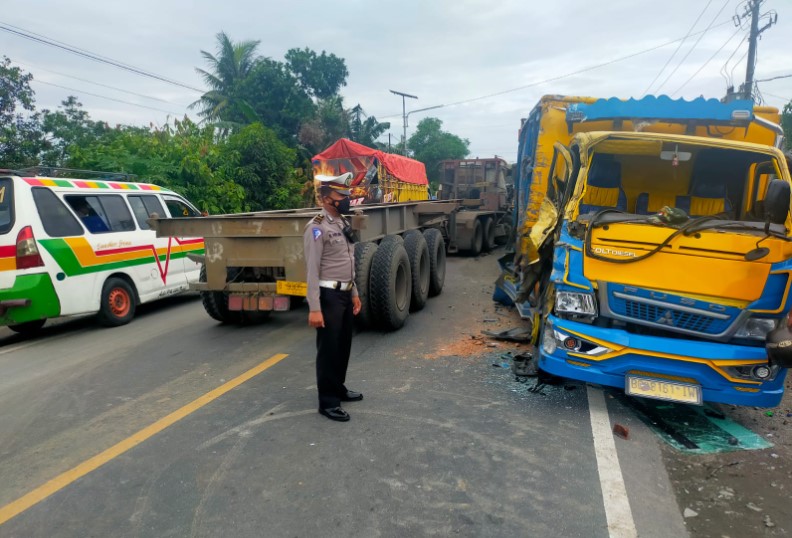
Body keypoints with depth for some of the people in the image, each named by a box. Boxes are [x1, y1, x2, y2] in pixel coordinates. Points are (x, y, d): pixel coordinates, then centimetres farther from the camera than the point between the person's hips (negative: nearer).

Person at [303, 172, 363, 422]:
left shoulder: (343, 223, 12)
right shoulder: (317, 228, -15)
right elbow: (312, 270, -19)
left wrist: (354, 293, 18)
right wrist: (314, 308, -22)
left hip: (345, 294, 9)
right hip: (329, 296, -9)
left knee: (343, 346, 18)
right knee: (328, 349, 1)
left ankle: (339, 388, 34)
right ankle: (328, 401, 13)